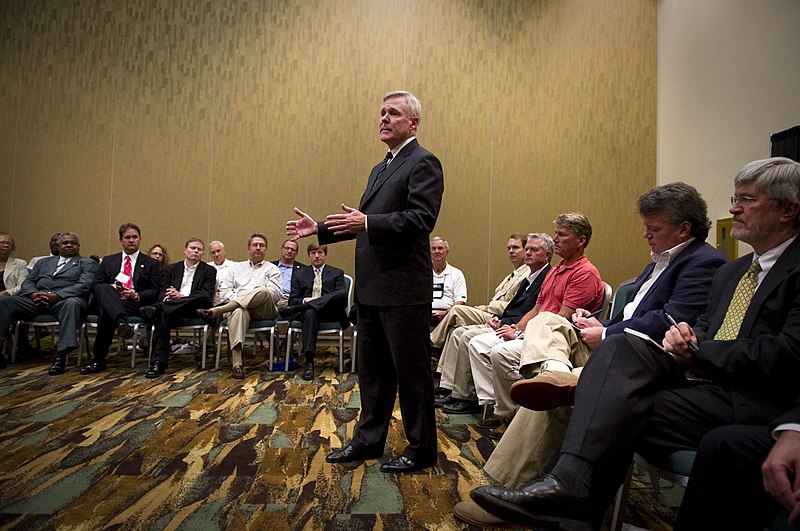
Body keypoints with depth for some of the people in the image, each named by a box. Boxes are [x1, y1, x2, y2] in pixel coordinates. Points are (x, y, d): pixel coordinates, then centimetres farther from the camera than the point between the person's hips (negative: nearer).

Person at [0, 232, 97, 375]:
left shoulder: (87, 263, 14)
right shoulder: (43, 262, 30)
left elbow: (84, 285, -3)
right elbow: (27, 282, 20)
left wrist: (57, 295, -18)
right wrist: (33, 293, -6)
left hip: (63, 300, -5)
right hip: (36, 299, 5)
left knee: (72, 303, -39)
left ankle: (61, 356, -46)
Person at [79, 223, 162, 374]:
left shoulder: (151, 264, 16)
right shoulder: (108, 261, 25)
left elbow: (155, 291, 7)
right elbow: (95, 286, 16)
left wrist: (136, 295, -13)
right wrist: (109, 288, -8)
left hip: (135, 304, -2)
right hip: (108, 301, 2)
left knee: (106, 311, -36)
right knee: (103, 289, -36)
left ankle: (99, 360, -36)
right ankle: (121, 322, -59)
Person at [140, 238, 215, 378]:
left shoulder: (209, 271, 13)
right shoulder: (171, 268, 22)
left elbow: (207, 295, -3)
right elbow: (162, 292, 11)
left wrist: (182, 296, -17)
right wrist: (167, 298, -16)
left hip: (195, 308, -1)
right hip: (172, 307, 2)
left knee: (203, 297, -35)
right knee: (162, 314, -33)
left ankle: (157, 308, -42)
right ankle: (159, 362, -38)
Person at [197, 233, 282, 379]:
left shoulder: (272, 269, 18)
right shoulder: (236, 267, 27)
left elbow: (275, 294, 2)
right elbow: (224, 291, 17)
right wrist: (235, 299, -5)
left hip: (264, 310, -1)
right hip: (238, 305, 1)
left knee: (262, 290, -36)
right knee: (238, 312, -38)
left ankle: (215, 312, -35)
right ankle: (237, 364, -48)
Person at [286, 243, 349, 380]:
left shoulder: (337, 273, 20)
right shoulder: (299, 274, 24)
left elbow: (343, 297, 5)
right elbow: (292, 300, 15)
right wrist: (304, 300, -10)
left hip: (329, 311, 0)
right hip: (307, 311, 0)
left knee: (342, 294, -32)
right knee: (310, 313, -39)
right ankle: (309, 362, -44)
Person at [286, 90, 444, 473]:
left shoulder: (423, 163, -7)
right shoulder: (380, 169, 21)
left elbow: (421, 219, -19)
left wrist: (367, 222, -28)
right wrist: (320, 229, 14)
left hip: (403, 287, -9)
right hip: (371, 287, 9)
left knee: (411, 371, 2)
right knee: (372, 370, 17)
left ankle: (421, 450, 18)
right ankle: (368, 439, 31)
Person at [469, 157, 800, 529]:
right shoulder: (730, 272, 22)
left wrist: (698, 352, -11)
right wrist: (688, 337, -2)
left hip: (750, 403, -7)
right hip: (700, 373, 7)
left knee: (622, 406, -28)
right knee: (620, 347, -22)